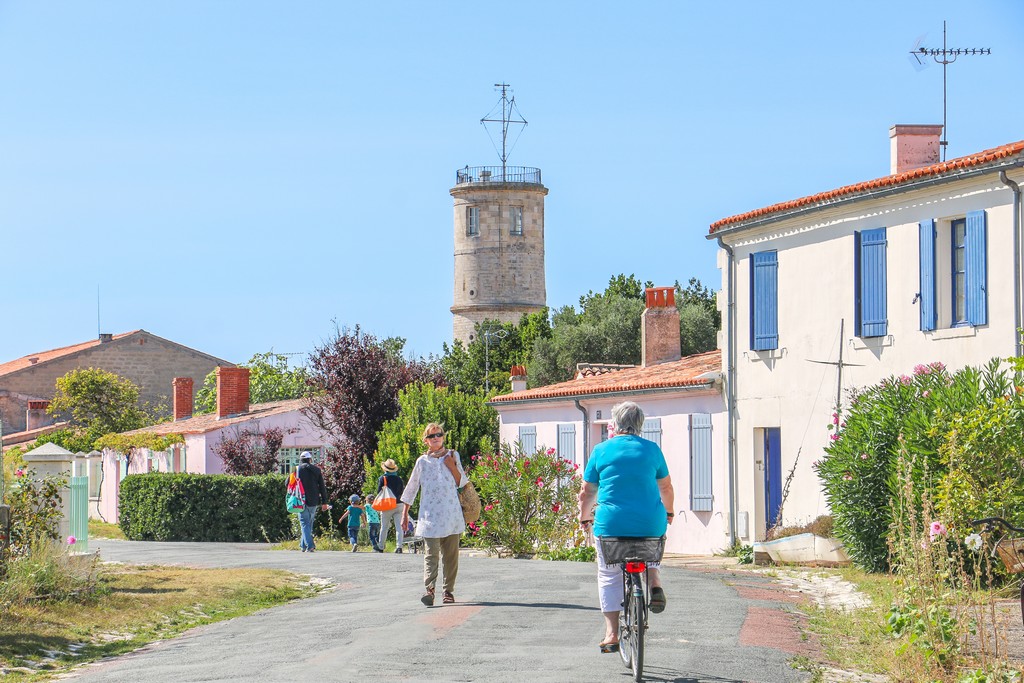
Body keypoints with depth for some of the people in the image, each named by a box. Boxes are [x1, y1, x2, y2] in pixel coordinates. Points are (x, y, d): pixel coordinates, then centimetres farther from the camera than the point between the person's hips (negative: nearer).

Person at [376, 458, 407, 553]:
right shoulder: (399, 479, 5)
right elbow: (403, 492, 9)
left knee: (384, 527, 8)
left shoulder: (382, 479, -5)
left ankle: (381, 546, 15)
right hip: (399, 505, 2)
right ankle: (399, 546, -9)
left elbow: (379, 492, -4)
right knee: (399, 527, 1)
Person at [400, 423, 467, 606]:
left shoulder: (453, 456, 11)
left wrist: (452, 467, -5)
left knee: (450, 553, 3)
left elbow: (462, 483, 10)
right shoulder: (422, 461, 9)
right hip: (429, 514, -1)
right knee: (431, 553, -12)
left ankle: (449, 591, 10)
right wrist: (405, 513, 11)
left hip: (451, 513, 1)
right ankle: (429, 589, -22)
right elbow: (411, 489, 13)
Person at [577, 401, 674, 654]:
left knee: (609, 576, 14)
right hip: (650, 523, 1)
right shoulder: (652, 449, 8)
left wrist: (584, 517, 27)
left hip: (612, 523, -1)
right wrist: (668, 513, 39)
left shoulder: (602, 450, 4)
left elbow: (587, 492, 9)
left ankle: (611, 634, 8)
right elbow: (666, 487, 20)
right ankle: (654, 583, 8)